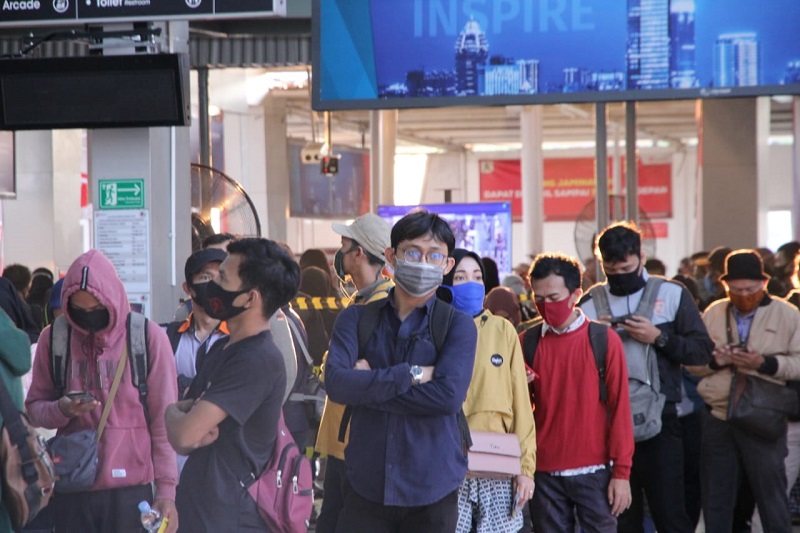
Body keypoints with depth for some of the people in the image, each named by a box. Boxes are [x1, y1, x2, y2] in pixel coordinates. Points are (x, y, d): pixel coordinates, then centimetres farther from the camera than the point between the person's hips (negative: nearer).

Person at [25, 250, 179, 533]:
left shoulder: (149, 337, -3)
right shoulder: (53, 338, 3)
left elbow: (163, 421, -1)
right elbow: (34, 407, 10)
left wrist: (166, 489, -3)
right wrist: (62, 410, -13)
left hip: (131, 488, -2)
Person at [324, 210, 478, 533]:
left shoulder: (458, 325, 0)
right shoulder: (357, 318, 5)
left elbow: (449, 395, -17)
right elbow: (336, 383, -12)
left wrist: (368, 387, -12)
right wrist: (412, 375, -17)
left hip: (433, 490, -1)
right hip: (366, 486, 1)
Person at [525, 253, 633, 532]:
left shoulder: (604, 340, -3)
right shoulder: (528, 342, 4)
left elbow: (620, 407, -3)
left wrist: (621, 471, -6)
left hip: (594, 470, -2)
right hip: (545, 471, 2)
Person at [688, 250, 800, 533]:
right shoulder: (713, 314, 9)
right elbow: (691, 360, 8)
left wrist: (765, 363, -20)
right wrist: (715, 360, -12)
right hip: (717, 419, 3)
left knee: (772, 498, 4)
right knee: (716, 500, 11)